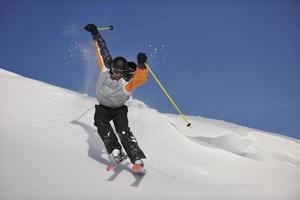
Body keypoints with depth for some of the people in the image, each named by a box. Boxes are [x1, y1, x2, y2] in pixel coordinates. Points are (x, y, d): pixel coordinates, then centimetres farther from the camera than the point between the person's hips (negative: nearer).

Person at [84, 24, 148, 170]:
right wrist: (95, 34, -2)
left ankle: (137, 160, -35)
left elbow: (142, 78, -44)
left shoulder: (127, 82, -25)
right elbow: (102, 50, -6)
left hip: (119, 109, -3)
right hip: (102, 107, 3)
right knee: (101, 124, -30)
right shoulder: (105, 69, -17)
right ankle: (116, 152, -39)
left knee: (123, 130, -27)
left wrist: (141, 65, -60)